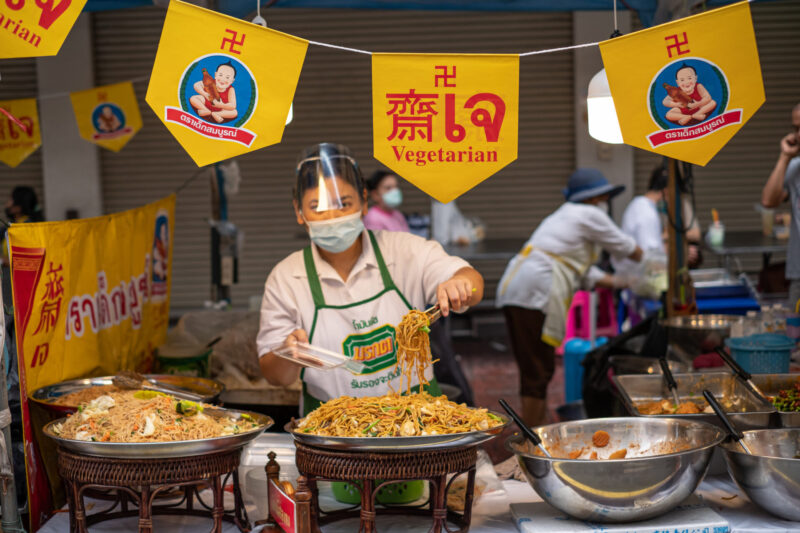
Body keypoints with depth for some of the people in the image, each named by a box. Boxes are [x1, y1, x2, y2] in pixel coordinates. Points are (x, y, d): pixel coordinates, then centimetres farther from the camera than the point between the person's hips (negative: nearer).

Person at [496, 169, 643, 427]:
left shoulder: (564, 216, 32)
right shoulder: (589, 215, 4)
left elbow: (587, 274, 34)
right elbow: (626, 248, 15)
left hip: (512, 289, 10)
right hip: (534, 292, -10)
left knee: (533, 370, 13)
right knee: (539, 370, -7)